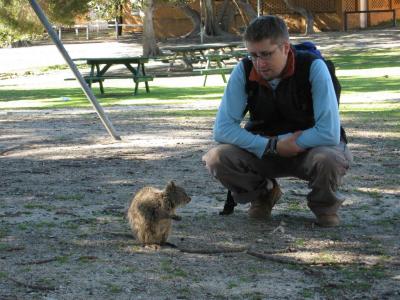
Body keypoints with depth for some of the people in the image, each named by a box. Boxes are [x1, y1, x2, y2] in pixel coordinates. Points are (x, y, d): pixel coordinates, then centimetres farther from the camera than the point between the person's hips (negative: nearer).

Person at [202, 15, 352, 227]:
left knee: (329, 159, -38)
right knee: (216, 159, -23)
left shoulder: (313, 67, -23)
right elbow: (222, 129, -17)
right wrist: (273, 147, -25)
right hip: (264, 151, 3)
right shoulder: (244, 71, -14)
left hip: (310, 147, -3)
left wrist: (282, 143, -21)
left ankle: (324, 206, -2)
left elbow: (329, 133, -28)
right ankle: (263, 194, 8)